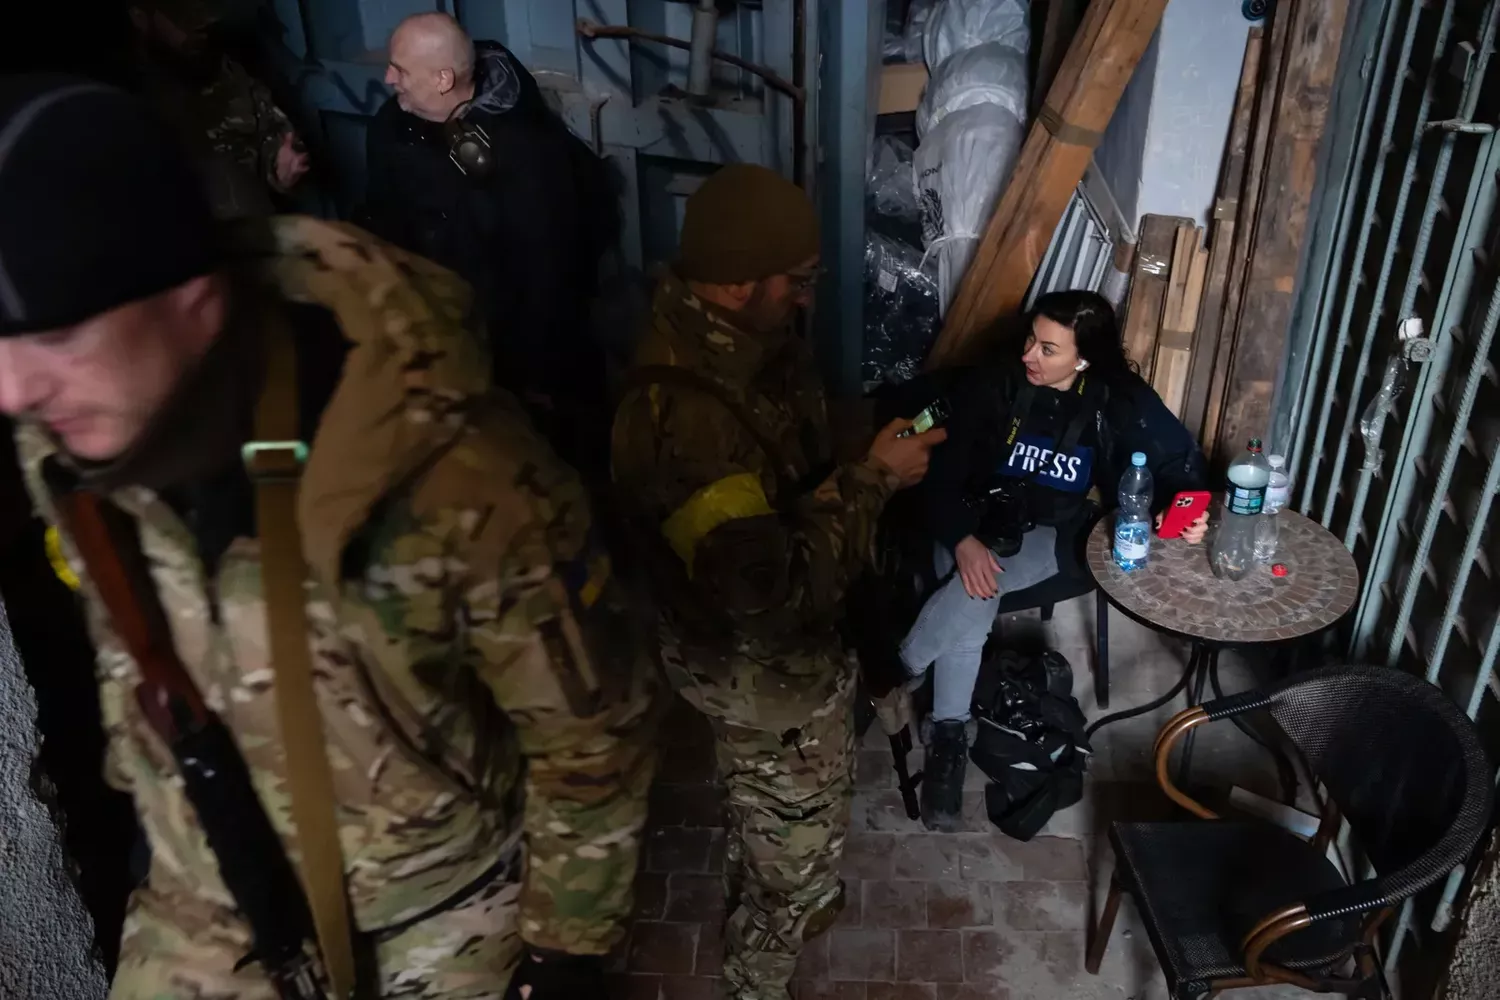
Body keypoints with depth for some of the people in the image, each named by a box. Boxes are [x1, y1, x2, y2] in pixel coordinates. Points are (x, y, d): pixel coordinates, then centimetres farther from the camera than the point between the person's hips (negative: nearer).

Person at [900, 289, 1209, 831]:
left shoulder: (1121, 402, -10)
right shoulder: (993, 387, -12)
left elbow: (1180, 460, 1)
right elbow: (941, 473, -10)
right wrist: (962, 539, -26)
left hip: (1051, 534, 0)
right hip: (978, 520, 0)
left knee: (971, 597, -30)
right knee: (970, 604, -30)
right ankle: (947, 739, -10)